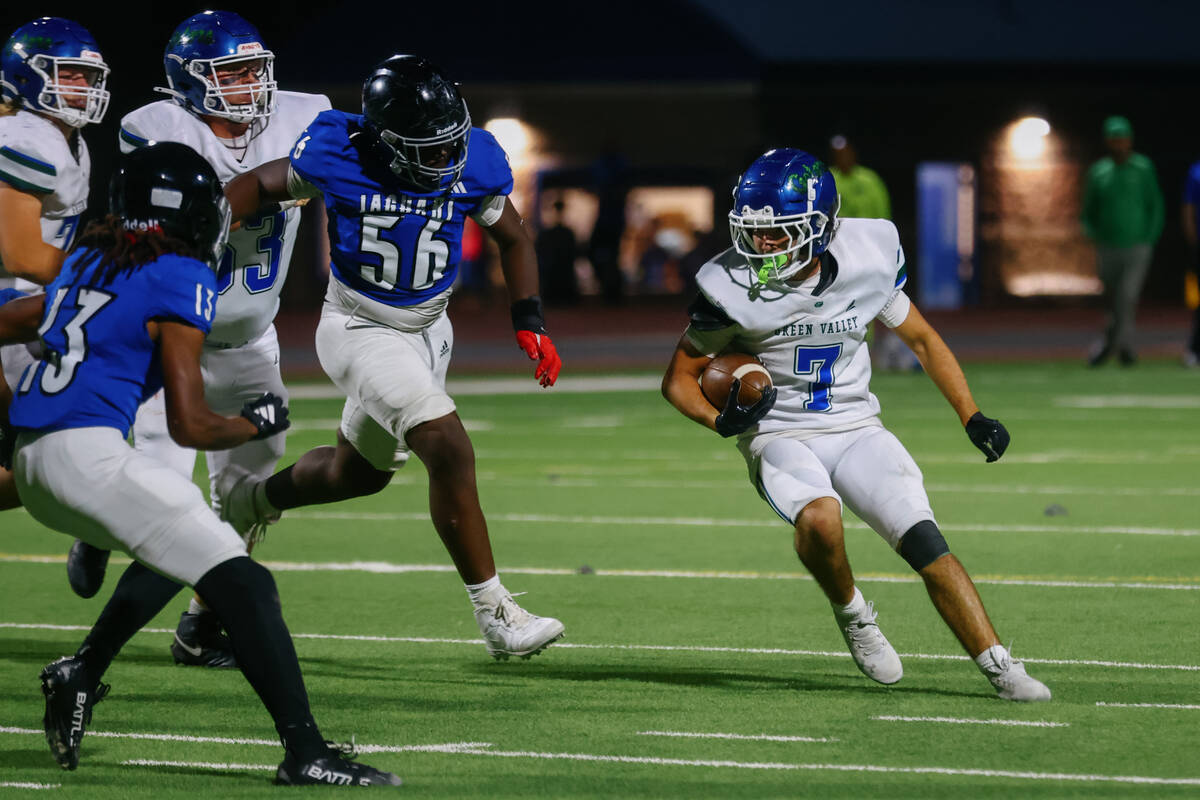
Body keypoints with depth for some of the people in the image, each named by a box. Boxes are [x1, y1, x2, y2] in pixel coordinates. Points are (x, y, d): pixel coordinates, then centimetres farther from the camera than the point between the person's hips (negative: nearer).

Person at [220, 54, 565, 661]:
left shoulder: (474, 165, -15)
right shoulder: (339, 158, -22)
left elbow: (514, 241, 3)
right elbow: (260, 186, -4)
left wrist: (530, 325, -6)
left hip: (427, 330, 6)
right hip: (360, 331, -6)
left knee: (360, 471, 22)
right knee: (450, 452, -20)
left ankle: (248, 501, 50)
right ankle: (494, 615, -14)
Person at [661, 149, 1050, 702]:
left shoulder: (868, 261, -7)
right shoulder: (734, 288, -13)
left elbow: (922, 340, 11)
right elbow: (678, 379, -1)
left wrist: (973, 418, 4)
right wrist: (719, 421, -22)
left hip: (856, 429, 2)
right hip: (780, 437, -2)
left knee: (925, 541, -17)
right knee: (820, 519, -34)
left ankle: (999, 668, -10)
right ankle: (852, 615, -5)